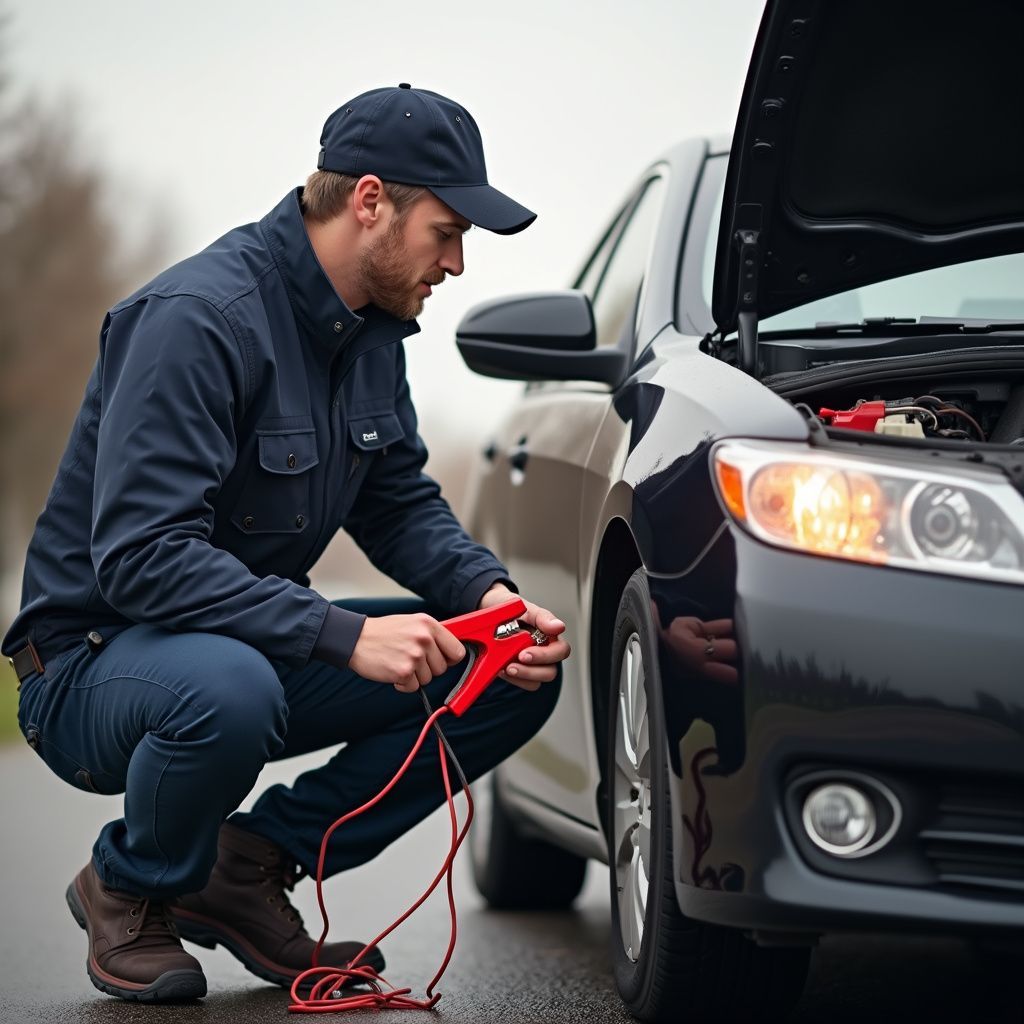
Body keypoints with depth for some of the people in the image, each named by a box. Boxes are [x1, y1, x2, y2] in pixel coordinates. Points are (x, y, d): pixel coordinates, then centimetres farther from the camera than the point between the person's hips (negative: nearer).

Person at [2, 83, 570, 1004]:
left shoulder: (370, 329, 4)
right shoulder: (198, 316, -24)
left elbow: (402, 503, 10)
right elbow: (141, 555, -31)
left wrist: (488, 592, -11)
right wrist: (344, 635, -36)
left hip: (259, 641, 8)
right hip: (92, 667, -8)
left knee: (518, 672, -5)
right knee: (229, 686, -42)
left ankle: (254, 863, 3)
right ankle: (129, 891, -8)